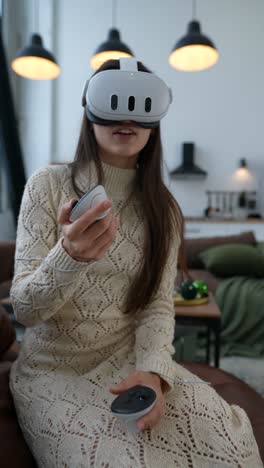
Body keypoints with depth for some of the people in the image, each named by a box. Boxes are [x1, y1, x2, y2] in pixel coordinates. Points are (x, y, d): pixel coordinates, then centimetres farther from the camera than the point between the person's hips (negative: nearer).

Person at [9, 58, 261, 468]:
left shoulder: (163, 210, 2)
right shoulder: (48, 185, -9)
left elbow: (159, 305, -3)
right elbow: (24, 308, -13)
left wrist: (152, 371, -23)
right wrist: (69, 257, -33)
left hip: (130, 358, 3)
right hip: (54, 368, -2)